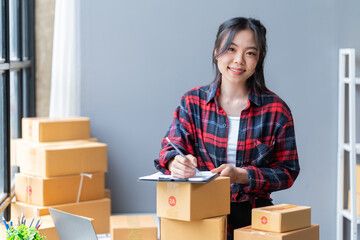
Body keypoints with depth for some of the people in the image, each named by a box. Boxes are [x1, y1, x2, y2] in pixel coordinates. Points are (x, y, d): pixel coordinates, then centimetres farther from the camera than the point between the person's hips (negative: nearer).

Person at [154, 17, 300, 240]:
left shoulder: (275, 109, 3)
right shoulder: (192, 102, 7)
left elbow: (288, 172, 1)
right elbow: (170, 148, -1)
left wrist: (241, 175, -15)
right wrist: (177, 162, -26)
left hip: (253, 219, -1)